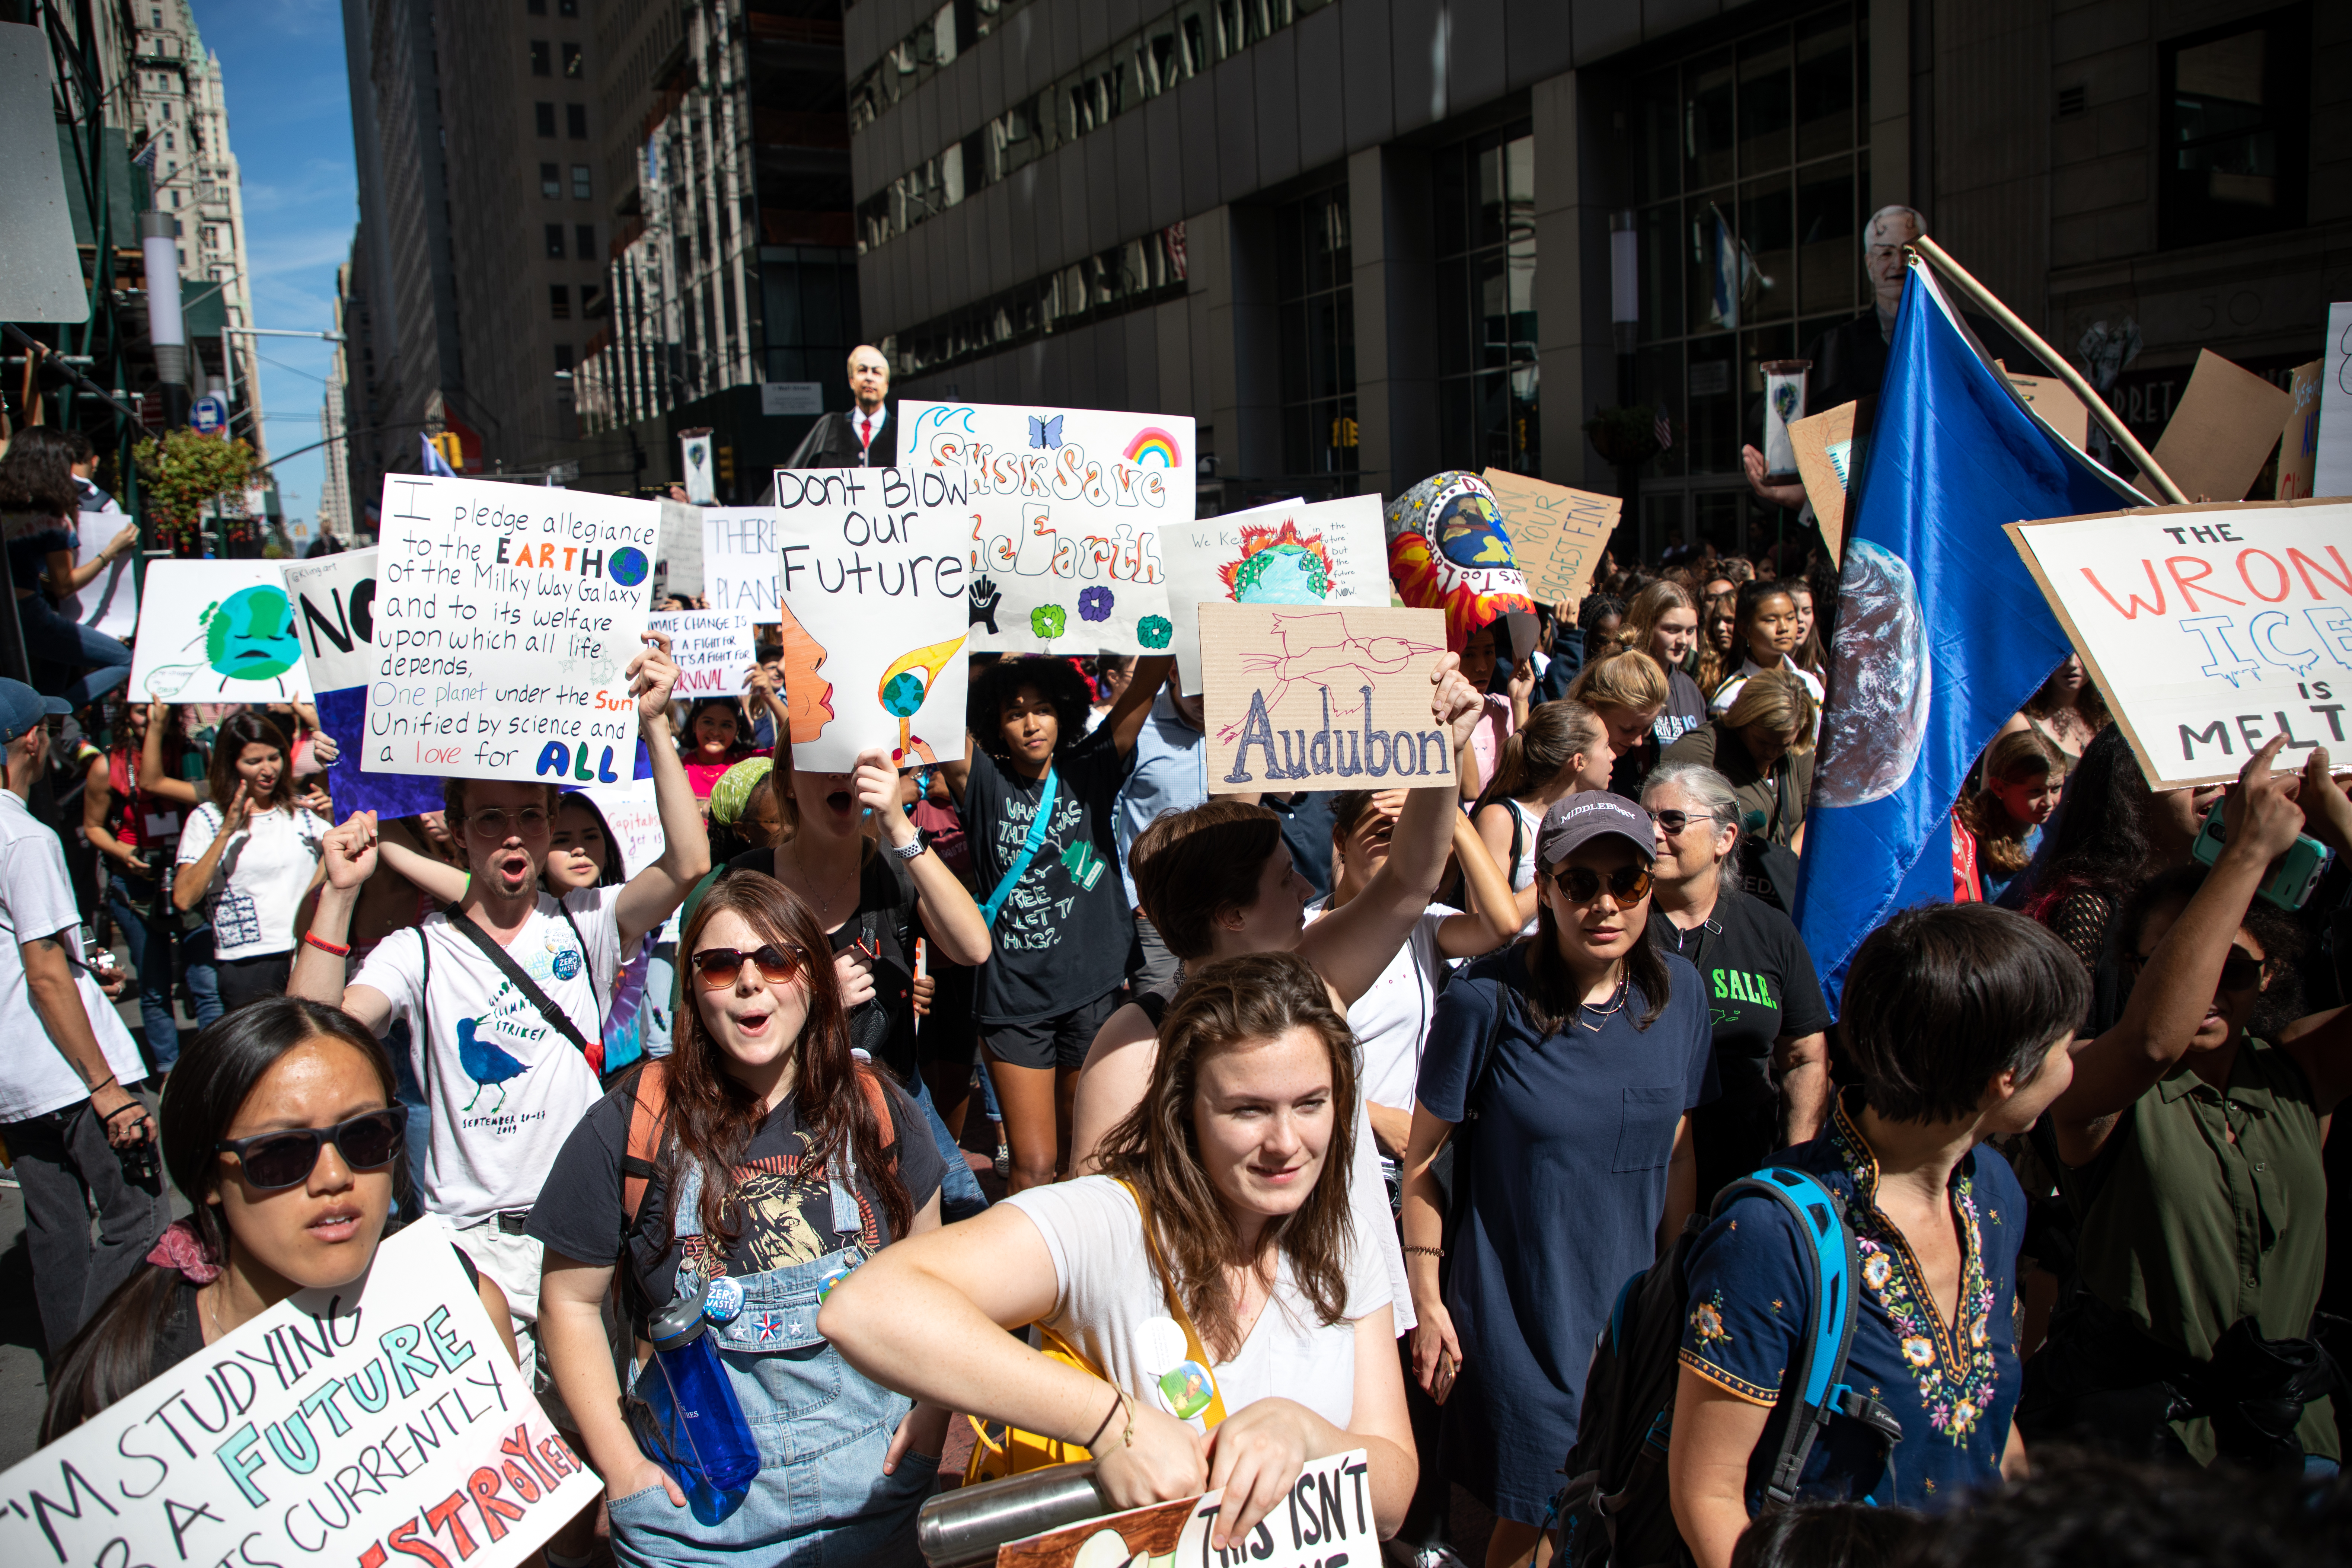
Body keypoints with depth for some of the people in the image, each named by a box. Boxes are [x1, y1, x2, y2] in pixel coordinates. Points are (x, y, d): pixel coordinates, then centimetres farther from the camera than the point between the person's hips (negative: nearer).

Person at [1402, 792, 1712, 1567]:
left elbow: (1676, 1153, 7)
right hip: (1516, 1314, -4)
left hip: (1633, 1305, 5)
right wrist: (1427, 1300, -9)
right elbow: (1422, 1156, -10)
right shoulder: (1488, 996, -18)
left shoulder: (1678, 992, -3)